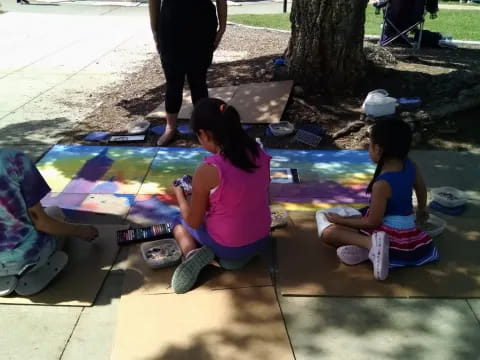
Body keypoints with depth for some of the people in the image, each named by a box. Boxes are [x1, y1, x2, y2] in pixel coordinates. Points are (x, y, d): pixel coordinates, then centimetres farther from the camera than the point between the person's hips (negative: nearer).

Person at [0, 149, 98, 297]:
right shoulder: (15, 160, -16)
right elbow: (39, 221, -13)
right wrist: (81, 230, 3)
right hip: (25, 255, -4)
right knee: (54, 212, 27)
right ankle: (33, 276, 4)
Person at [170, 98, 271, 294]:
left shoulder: (207, 171, -25)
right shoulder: (260, 154, -8)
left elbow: (194, 222, -12)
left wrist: (179, 194, 6)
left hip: (227, 247, -4)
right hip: (262, 240, 5)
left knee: (180, 222, 25)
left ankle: (192, 254, -3)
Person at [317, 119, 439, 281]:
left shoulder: (382, 184, -27)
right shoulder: (410, 165, -5)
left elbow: (372, 222, -19)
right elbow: (422, 189, 14)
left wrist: (341, 220, -6)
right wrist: (421, 210, 35)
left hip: (390, 235, -8)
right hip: (407, 228, 8)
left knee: (328, 232, -8)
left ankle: (371, 244, -26)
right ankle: (368, 248, -4)